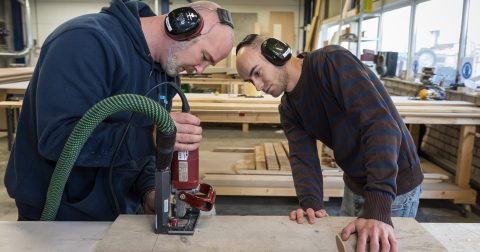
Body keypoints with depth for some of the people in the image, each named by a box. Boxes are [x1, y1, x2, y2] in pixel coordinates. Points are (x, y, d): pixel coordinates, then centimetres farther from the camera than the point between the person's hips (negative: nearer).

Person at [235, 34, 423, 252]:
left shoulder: (333, 61, -26)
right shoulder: (288, 109, -2)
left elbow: (381, 126, -35)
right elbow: (303, 157, -10)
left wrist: (378, 210, -41)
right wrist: (311, 204, -31)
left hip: (394, 184, -7)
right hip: (355, 183, 7)